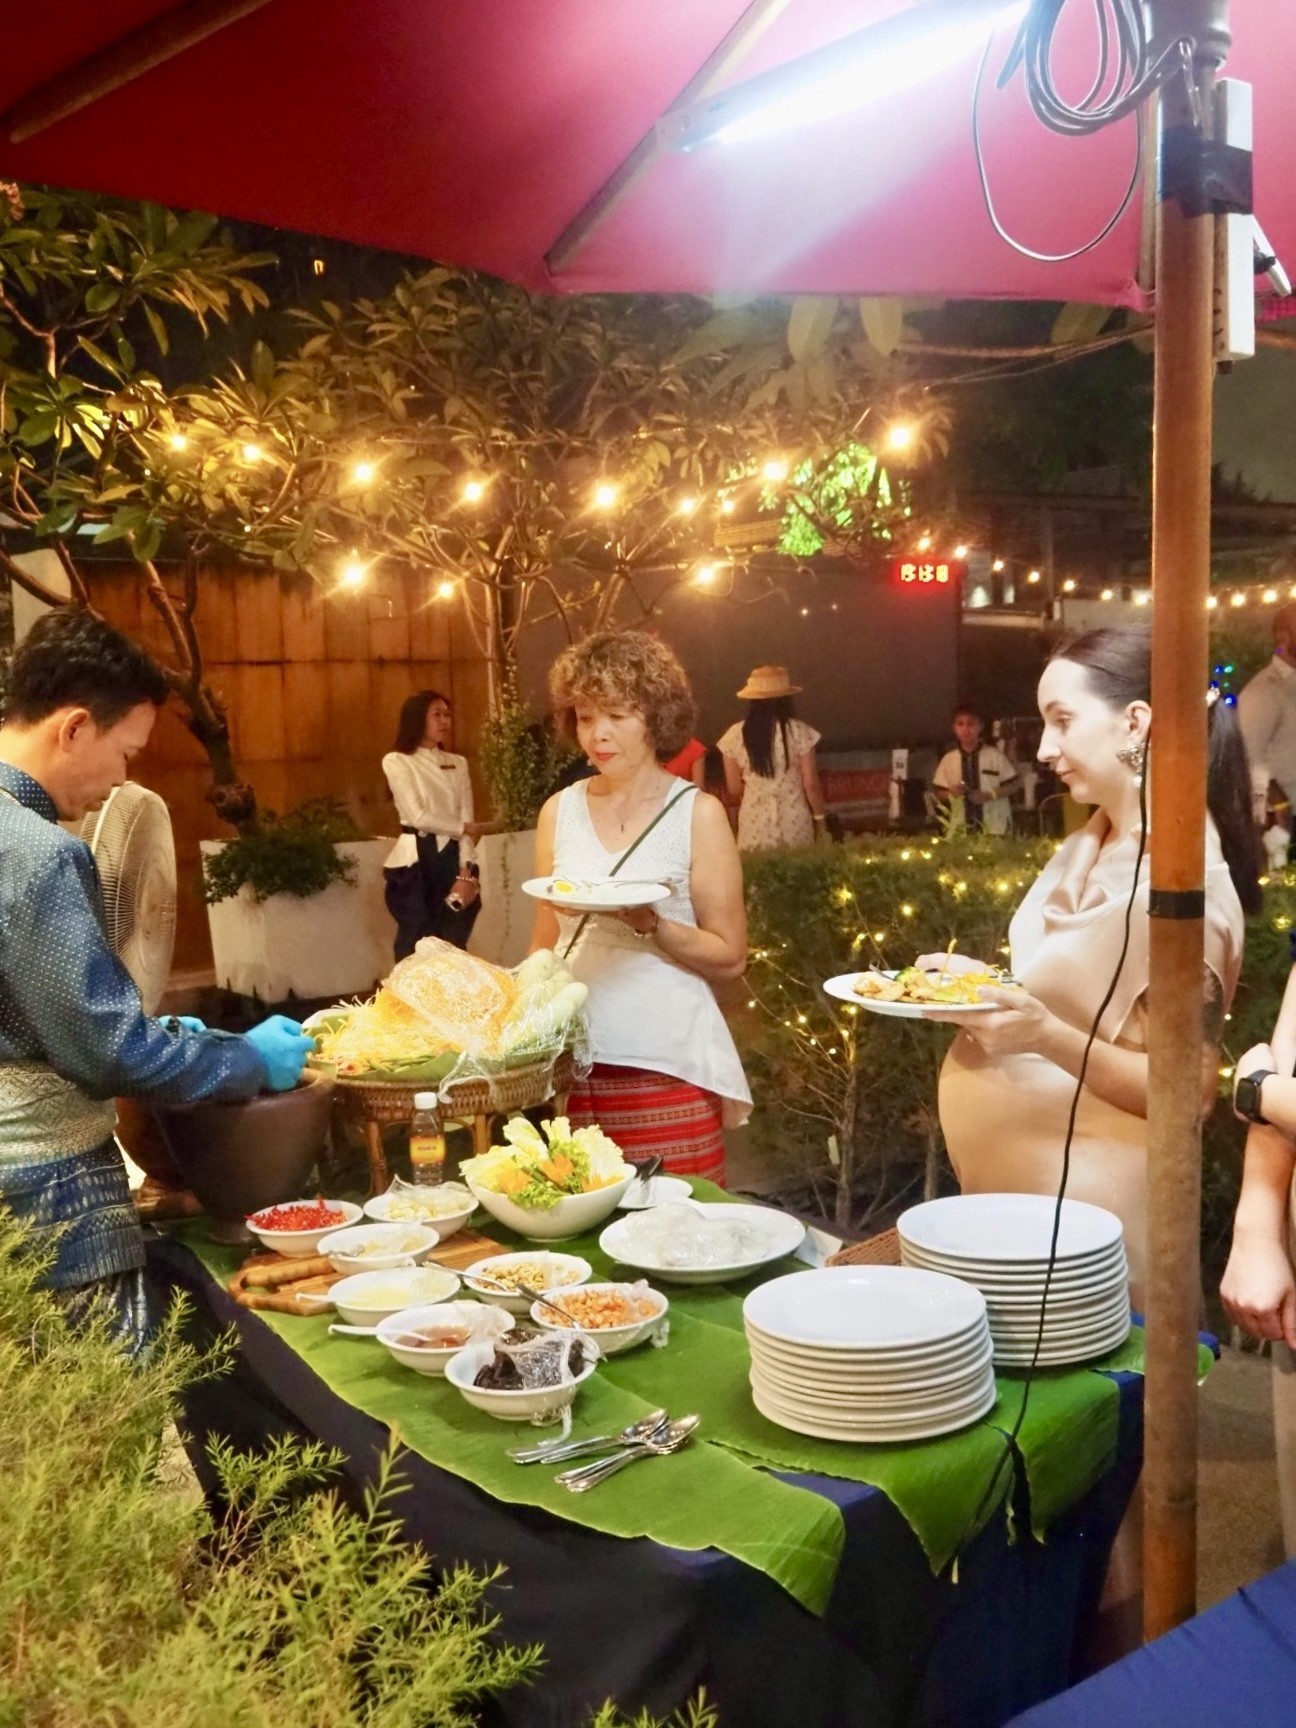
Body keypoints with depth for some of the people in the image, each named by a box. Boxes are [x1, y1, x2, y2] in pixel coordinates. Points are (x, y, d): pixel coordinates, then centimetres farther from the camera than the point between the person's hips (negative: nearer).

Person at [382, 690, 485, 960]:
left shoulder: (458, 764, 13)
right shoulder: (396, 762, 0)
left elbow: (466, 818, 2)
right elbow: (418, 817, -10)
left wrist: (465, 873, -9)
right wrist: (464, 828, 0)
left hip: (453, 860, 3)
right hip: (416, 862, -3)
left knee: (453, 948, 3)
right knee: (416, 949, 1)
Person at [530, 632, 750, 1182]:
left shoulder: (696, 813, -2)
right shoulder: (560, 811, 8)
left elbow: (729, 957, -4)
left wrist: (649, 926, -17)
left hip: (668, 1065, -3)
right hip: (576, 1059, 3)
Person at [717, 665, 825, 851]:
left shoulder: (735, 735, -2)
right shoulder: (798, 731, -7)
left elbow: (734, 790, 4)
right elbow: (811, 784, -5)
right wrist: (819, 818, 9)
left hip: (754, 823, 1)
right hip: (794, 821, -1)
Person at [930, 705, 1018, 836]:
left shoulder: (995, 755, -1)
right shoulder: (948, 759, 3)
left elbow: (1011, 784, 2)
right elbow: (939, 792, 9)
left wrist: (990, 795, -13)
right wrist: (951, 793, -12)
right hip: (961, 828, 1)